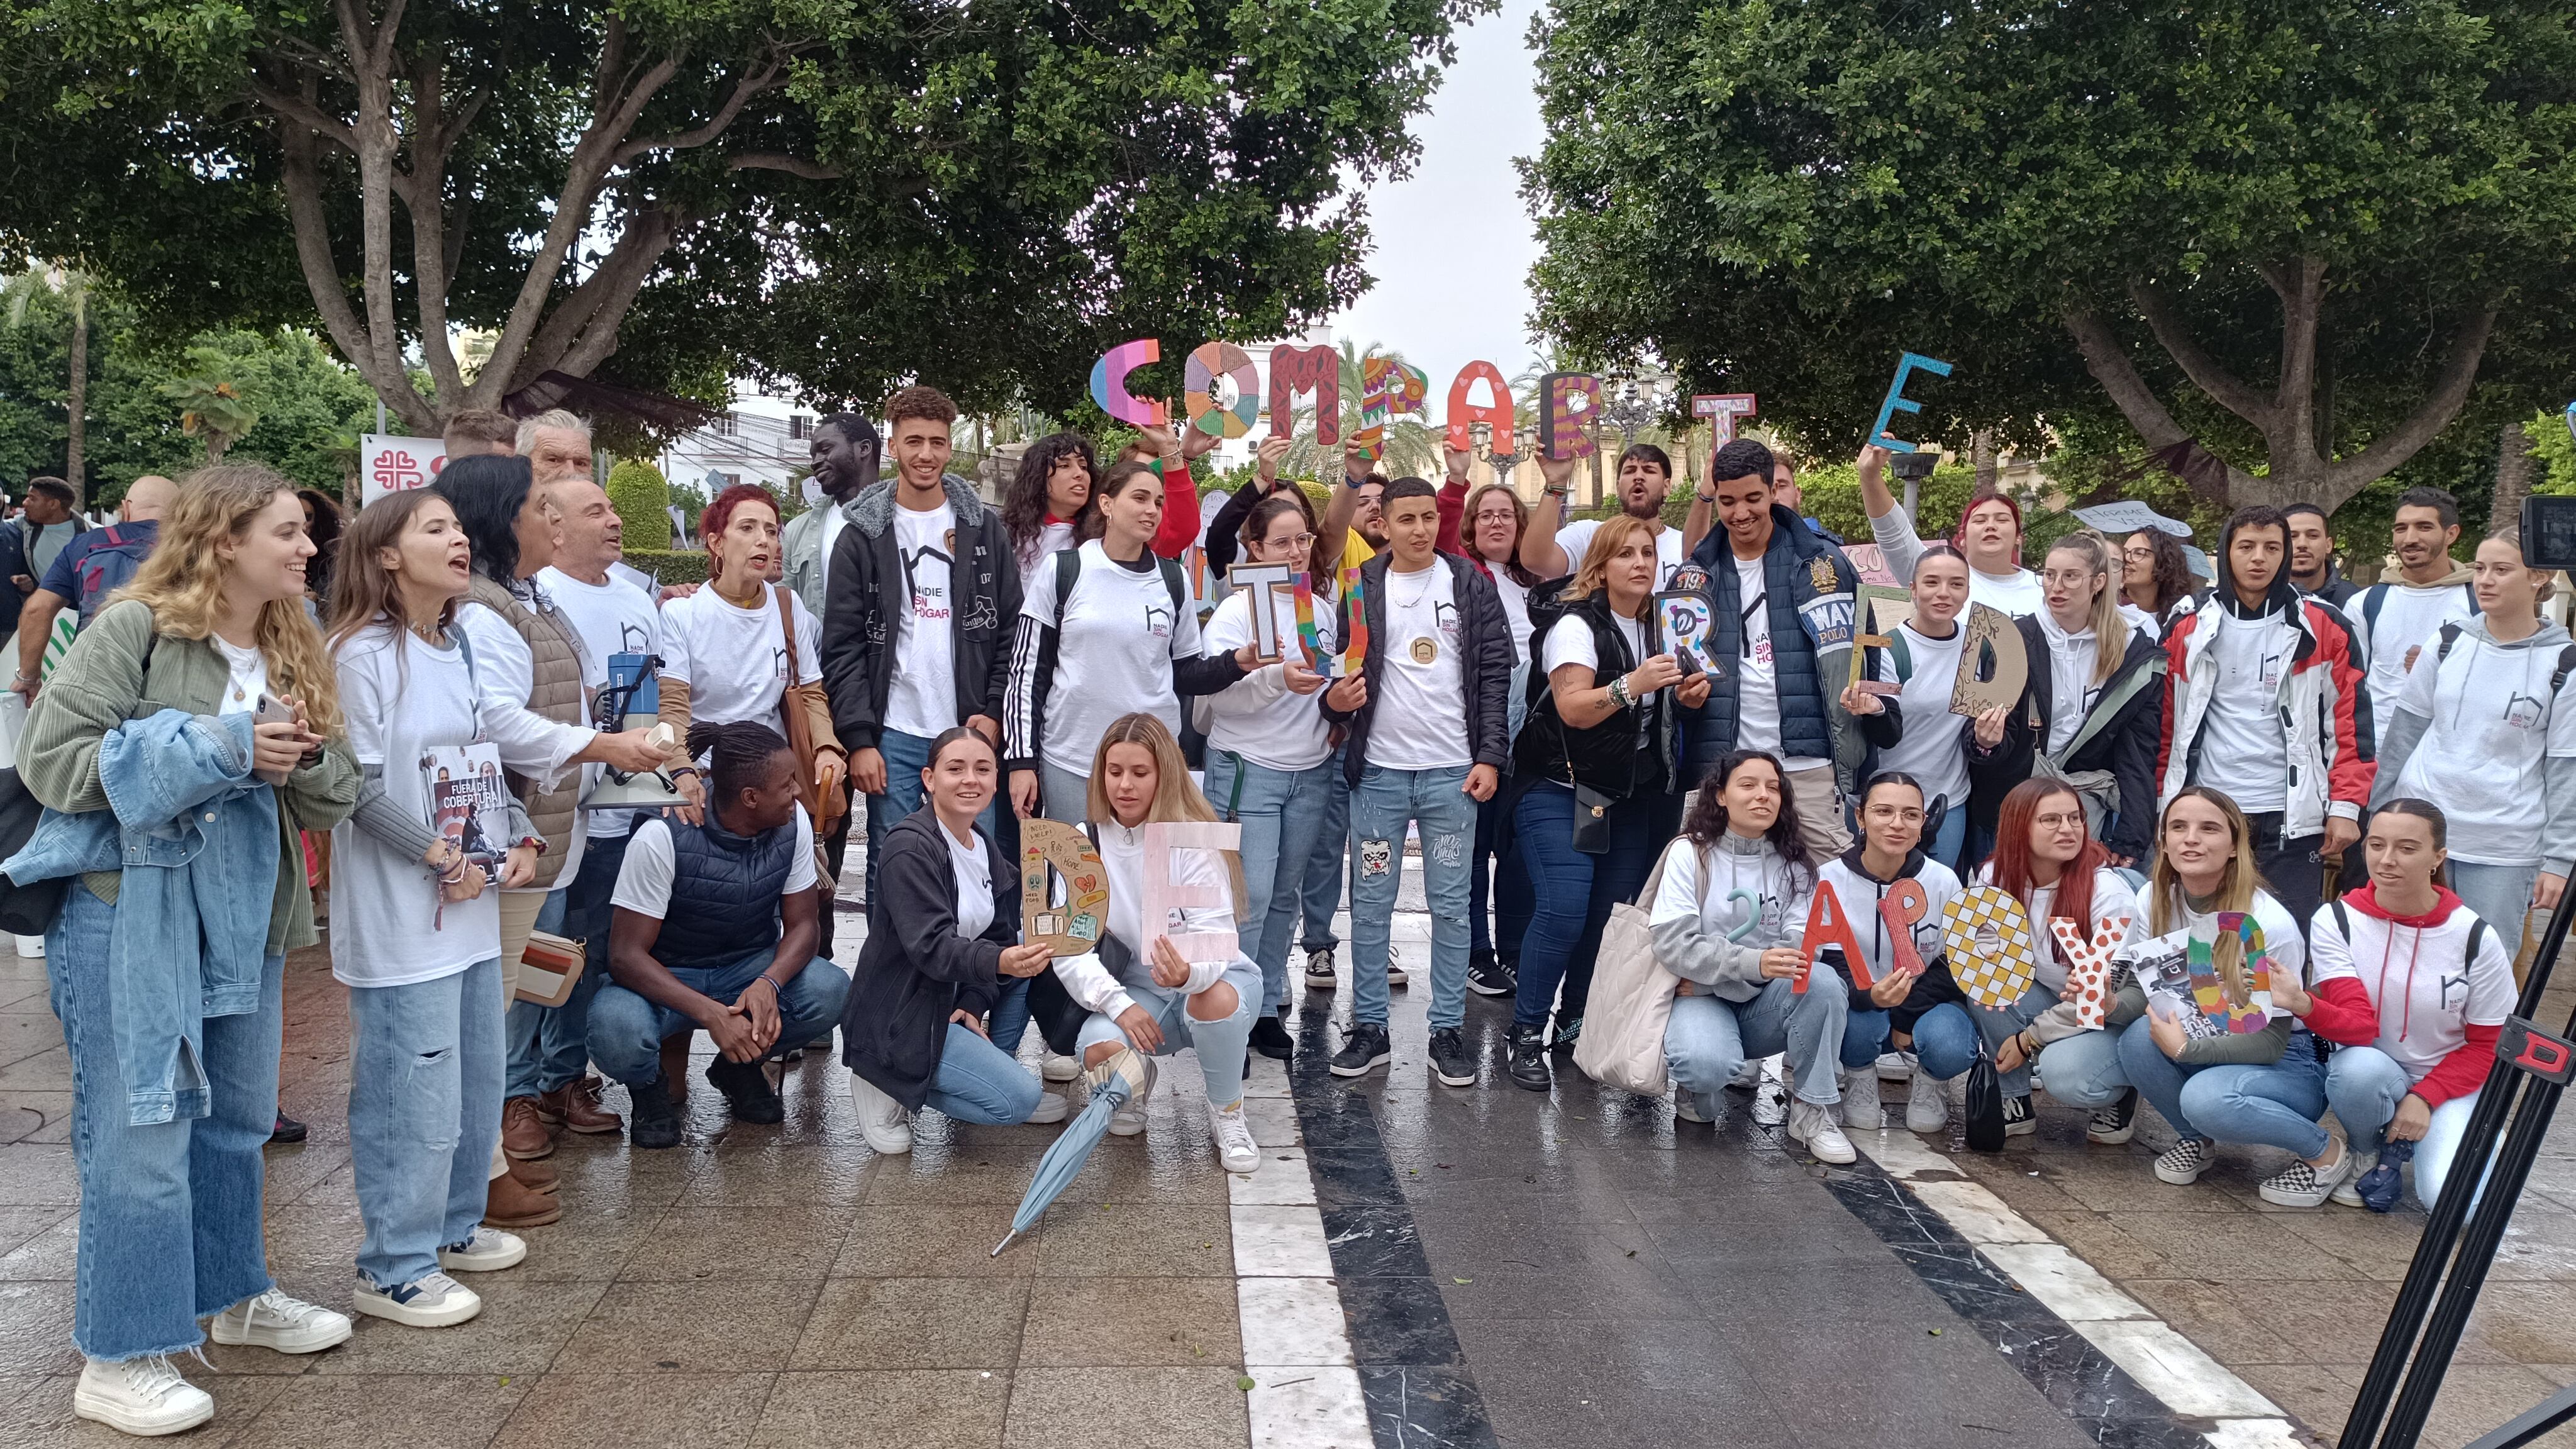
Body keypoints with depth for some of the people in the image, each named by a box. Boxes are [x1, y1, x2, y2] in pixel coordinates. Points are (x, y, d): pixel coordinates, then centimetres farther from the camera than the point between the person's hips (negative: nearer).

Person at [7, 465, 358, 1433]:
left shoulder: (292, 652, 10)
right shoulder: (134, 630, -10)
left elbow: (330, 804, 12)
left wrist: (305, 759, -11)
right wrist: (216, 747, -20)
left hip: (245, 921, 7)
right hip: (131, 916, -7)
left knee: (235, 1120, 18)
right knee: (140, 1133, -3)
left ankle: (234, 1293, 36)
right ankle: (119, 1361, 7)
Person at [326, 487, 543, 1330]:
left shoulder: (463, 650, 12)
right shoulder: (363, 654, -13)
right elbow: (360, 783, -17)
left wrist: (519, 839, 3)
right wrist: (437, 856, -17)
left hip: (472, 904, 9)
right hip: (400, 914, -8)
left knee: (478, 1077, 17)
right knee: (415, 1094, -4)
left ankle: (452, 1226, 34)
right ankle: (394, 1270, 9)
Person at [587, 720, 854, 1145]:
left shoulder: (793, 823, -12)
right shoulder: (663, 836, -25)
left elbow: (802, 924, -6)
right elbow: (626, 954, -24)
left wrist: (768, 984, -29)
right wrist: (711, 1013, -38)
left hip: (751, 967, 4)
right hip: (665, 977, -4)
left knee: (830, 992, -27)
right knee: (617, 1032, -38)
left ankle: (740, 1066, 5)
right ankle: (649, 1086, 2)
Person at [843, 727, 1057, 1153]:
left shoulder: (989, 851, 8)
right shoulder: (910, 846, -19)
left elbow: (1000, 936, 6)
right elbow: (930, 946, -28)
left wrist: (975, 1003, -11)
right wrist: (999, 962, -45)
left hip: (952, 1002, 9)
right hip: (900, 1018, -9)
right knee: (1020, 1098, -18)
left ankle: (991, 1064, 5)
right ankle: (889, 1085, -2)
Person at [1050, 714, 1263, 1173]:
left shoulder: (1193, 843, -14)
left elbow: (1213, 940, -24)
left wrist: (1188, 973, -48)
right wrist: (1119, 1004, -23)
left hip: (1210, 980, -2)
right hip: (1137, 992, 2)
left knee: (1216, 1000, -39)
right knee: (1099, 1050, -31)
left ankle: (1227, 1116, -9)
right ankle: (1137, 1084, 9)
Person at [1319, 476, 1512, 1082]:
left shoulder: (1472, 586, 3)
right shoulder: (1360, 589, 5)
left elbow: (1496, 675, 2)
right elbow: (1339, 667, 9)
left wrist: (1490, 757, -6)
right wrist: (1334, 699, -14)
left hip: (1453, 772, 0)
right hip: (1378, 770, 1)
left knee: (1451, 906, 5)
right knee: (1371, 903, 5)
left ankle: (1448, 1032, 13)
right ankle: (1369, 1027, 15)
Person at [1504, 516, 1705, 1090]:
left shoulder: (1660, 627, 11)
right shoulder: (1576, 624, -10)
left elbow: (1667, 703, 23)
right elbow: (1573, 708, -21)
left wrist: (1690, 694, 1)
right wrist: (1633, 684, -35)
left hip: (1631, 798, 6)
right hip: (1560, 790, -6)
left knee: (1613, 912, -3)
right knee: (1564, 909, -18)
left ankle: (1577, 1026, 13)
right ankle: (1526, 1035, -7)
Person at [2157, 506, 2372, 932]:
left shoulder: (2322, 628, 3)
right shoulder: (2188, 629, 7)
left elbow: (2351, 721, 1)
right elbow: (2166, 725, 9)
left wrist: (2346, 806, -5)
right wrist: (2165, 807, 5)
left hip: (2292, 820, -1)